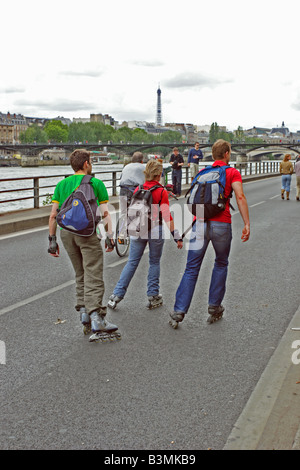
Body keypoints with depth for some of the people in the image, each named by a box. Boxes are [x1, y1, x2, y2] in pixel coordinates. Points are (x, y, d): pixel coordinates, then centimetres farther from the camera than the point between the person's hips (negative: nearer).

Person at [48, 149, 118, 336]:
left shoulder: (61, 185, 14)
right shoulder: (96, 183, 4)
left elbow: (53, 215, 9)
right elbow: (105, 213, -2)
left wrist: (52, 239, 12)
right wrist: (110, 236, 0)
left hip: (66, 232, 5)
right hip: (87, 231, -5)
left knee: (80, 274, 18)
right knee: (94, 275, -6)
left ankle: (83, 310, 15)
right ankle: (97, 317, -13)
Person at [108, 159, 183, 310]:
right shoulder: (161, 192, -8)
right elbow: (166, 216, -11)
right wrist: (176, 236, -8)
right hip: (155, 231, -3)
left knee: (132, 262, 8)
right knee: (154, 263, 11)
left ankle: (117, 294, 4)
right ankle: (153, 297, 16)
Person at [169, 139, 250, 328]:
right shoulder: (233, 172, 3)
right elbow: (240, 197, -10)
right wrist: (247, 224, -11)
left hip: (200, 222, 3)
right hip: (221, 225, -3)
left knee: (192, 269, 4)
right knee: (221, 264, 19)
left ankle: (179, 311, -1)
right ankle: (215, 307, 23)